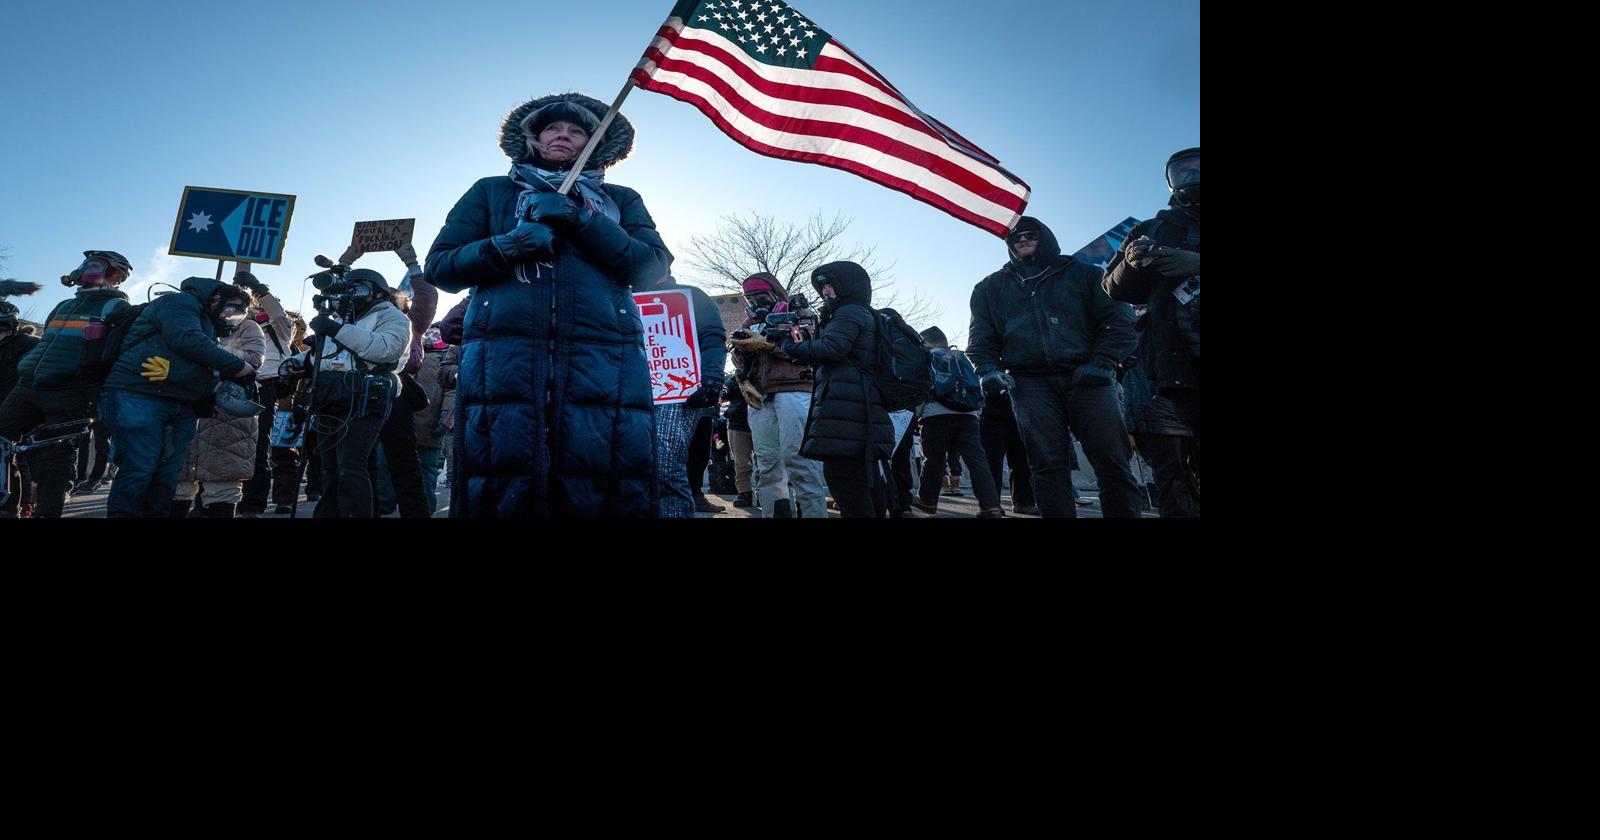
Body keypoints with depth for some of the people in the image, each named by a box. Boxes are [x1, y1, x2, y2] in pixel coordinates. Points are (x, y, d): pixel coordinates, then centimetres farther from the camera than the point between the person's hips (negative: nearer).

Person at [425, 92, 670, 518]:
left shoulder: (621, 200, 23)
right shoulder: (491, 192, 24)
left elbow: (652, 269, 7)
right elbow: (440, 267, 15)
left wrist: (582, 220, -2)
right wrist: (507, 245, -2)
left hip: (605, 362, 0)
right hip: (503, 358, 1)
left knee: (607, 499, -11)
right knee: (499, 498, -9)